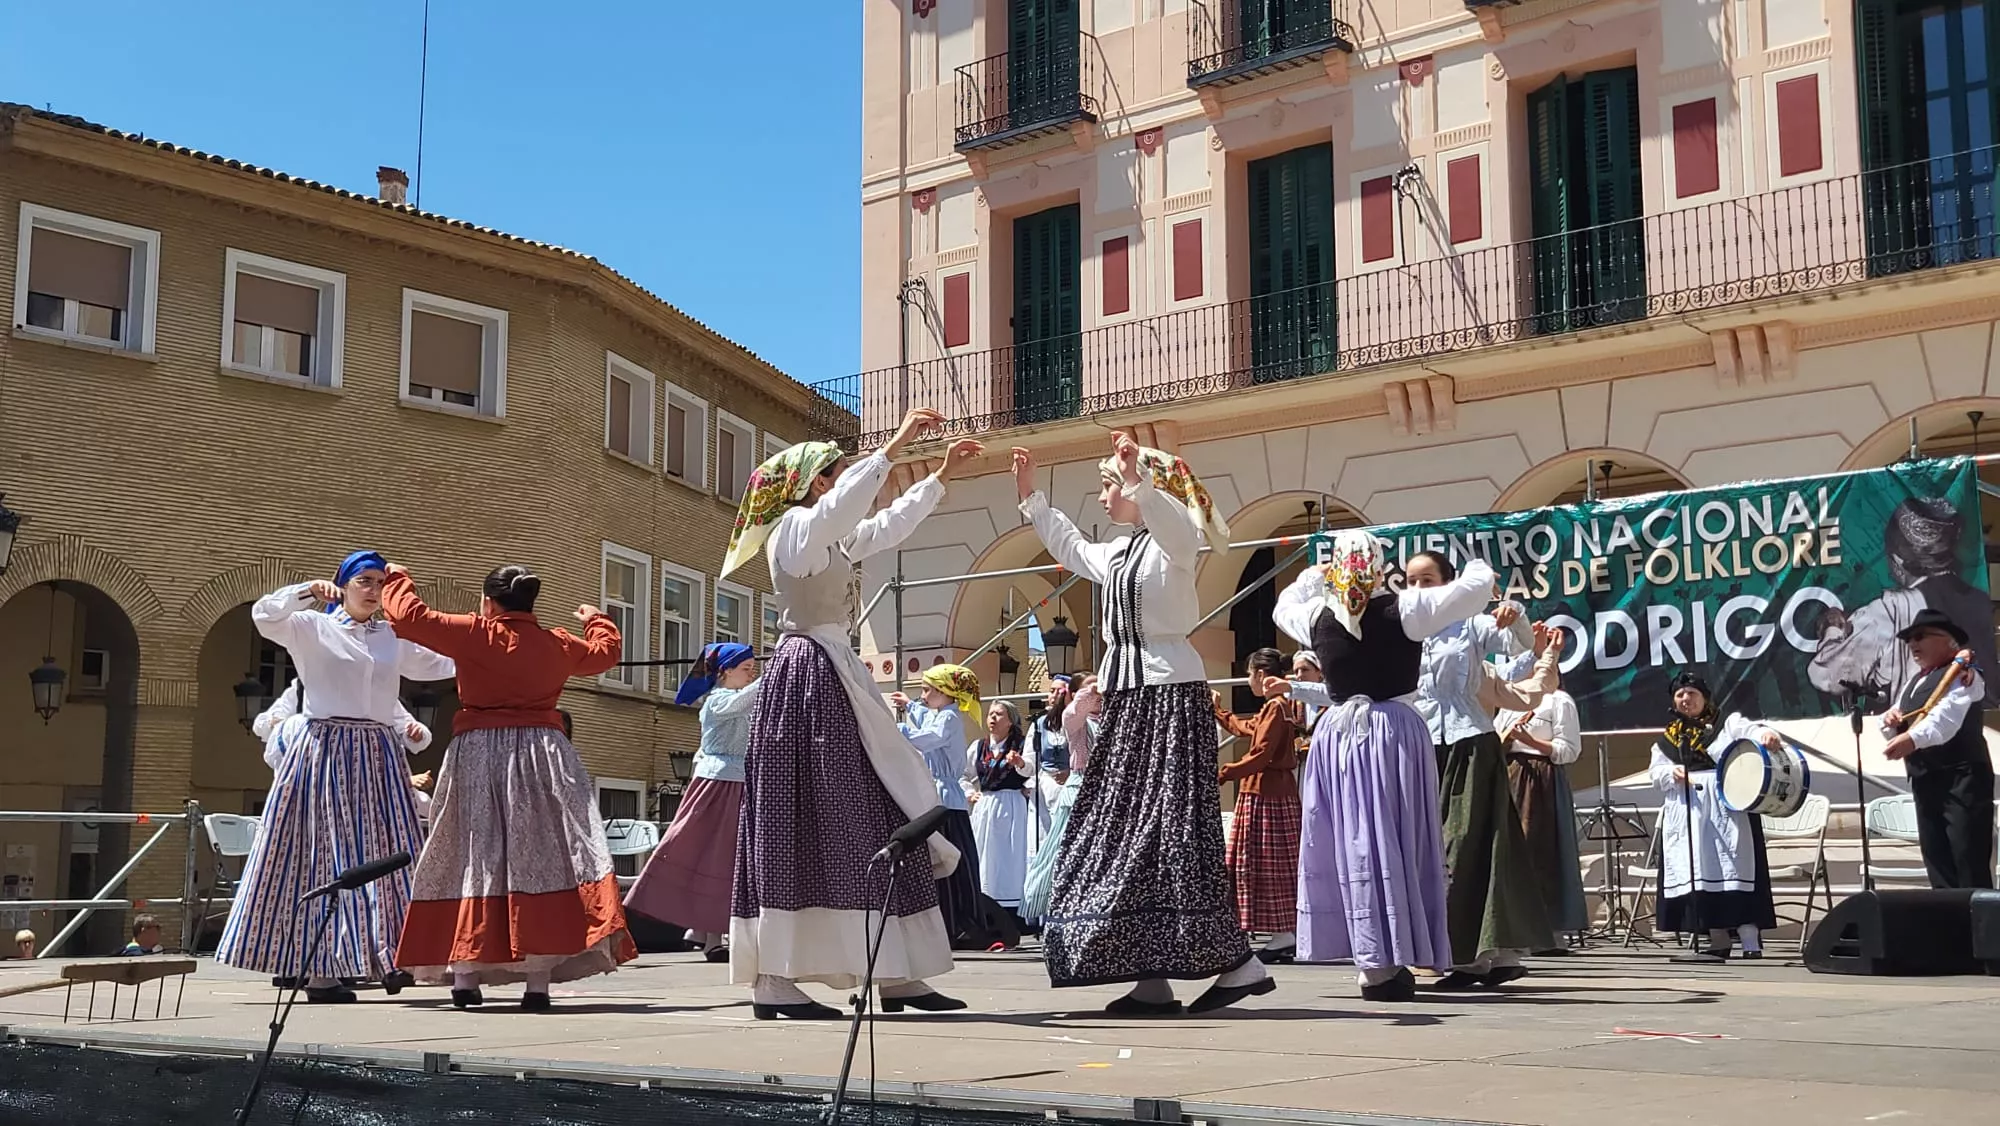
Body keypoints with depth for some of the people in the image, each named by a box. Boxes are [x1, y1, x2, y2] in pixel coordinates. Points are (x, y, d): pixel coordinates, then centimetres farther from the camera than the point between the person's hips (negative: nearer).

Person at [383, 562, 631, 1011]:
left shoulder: (474, 634, -4)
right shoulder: (559, 643, 7)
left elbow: (409, 616, -4)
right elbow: (606, 651, 25)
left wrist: (397, 580, 16)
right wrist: (596, 619, 46)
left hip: (479, 755, -1)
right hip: (542, 752, 2)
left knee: (473, 860, 5)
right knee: (539, 860, 0)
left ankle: (465, 975, 5)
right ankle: (538, 979, -4)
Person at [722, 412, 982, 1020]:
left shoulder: (831, 537, 21)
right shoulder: (797, 527, -7)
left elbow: (888, 526, 33)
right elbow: (842, 505, -28)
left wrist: (941, 476, 31)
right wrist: (894, 446, -30)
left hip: (836, 679, 10)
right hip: (808, 679, -10)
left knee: (858, 822, 6)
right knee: (800, 823, -11)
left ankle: (895, 975, 6)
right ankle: (773, 982, -10)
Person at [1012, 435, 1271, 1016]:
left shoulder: (1175, 538, -6)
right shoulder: (1117, 553, 21)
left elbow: (1171, 521, -31)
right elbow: (1072, 549, 41)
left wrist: (1138, 478, -47)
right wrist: (1031, 496, 40)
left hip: (1170, 692, -9)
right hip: (1128, 695, 9)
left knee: (1171, 826, -14)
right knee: (1126, 827, 2)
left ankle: (1236, 961, -10)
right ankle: (1152, 979, 2)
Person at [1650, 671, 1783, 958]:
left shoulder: (1726, 724, 8)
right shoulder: (1667, 738, 17)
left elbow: (1750, 730, -11)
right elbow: (1655, 772, 11)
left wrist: (1767, 735, -34)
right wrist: (1671, 773, -12)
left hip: (1726, 808, -4)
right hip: (1685, 811, 4)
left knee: (1735, 870, -11)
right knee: (1698, 873, 1)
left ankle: (1752, 943, -12)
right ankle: (1718, 940, 9)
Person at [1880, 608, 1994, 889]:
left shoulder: (1962, 674, -6)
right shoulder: (1914, 682, 22)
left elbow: (1946, 717, -25)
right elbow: (1898, 731, 25)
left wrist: (1913, 738, -42)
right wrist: (1890, 721, 0)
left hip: (1962, 779, -8)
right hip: (1925, 781, 8)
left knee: (1970, 866, -11)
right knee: (1937, 864, 7)